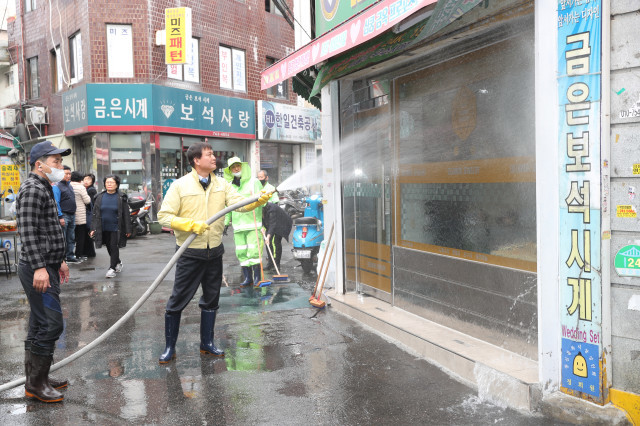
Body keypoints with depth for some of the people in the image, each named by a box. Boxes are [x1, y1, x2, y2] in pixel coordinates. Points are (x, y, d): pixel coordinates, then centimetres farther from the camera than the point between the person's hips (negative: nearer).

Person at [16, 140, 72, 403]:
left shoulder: (44, 188, 19)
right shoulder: (32, 189, -14)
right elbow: (27, 231, -22)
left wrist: (59, 260, 26)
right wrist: (39, 267, -26)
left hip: (46, 266, 11)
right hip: (38, 269, -11)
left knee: (39, 325, 15)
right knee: (51, 324, -9)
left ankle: (36, 378, 25)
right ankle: (35, 384, 2)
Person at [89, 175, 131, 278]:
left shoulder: (121, 197, -3)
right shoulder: (100, 197, 6)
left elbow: (126, 214, -3)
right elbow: (95, 213, 8)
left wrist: (128, 230, -6)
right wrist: (93, 228, 2)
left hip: (116, 228, -4)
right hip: (104, 228, 4)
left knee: (114, 247, -6)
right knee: (109, 248, 14)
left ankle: (112, 268, 2)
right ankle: (118, 263, 35)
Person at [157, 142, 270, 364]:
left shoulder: (222, 184, 5)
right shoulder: (180, 185, -8)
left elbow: (240, 203, -6)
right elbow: (164, 216, -10)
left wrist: (260, 200, -24)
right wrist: (191, 225, -22)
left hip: (214, 252, 5)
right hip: (190, 254, -5)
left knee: (211, 299, 14)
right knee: (178, 300, 1)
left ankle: (206, 343, 29)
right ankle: (169, 347, 17)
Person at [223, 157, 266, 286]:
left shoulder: (253, 182, 1)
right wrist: (226, 222, 18)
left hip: (253, 223, -5)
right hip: (238, 225, 5)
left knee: (253, 250, -10)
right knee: (241, 252, 5)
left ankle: (257, 277, 1)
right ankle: (247, 278, 14)